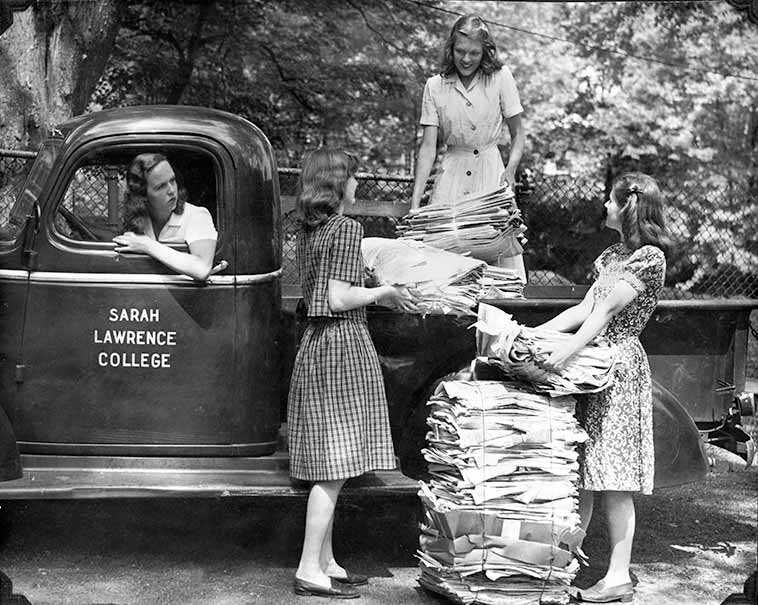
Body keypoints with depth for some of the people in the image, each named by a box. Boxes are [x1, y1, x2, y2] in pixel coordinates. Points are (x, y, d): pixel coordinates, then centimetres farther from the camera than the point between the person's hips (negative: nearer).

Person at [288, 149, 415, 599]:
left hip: (316, 344, 9)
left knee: (327, 467, 12)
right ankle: (310, 570, -2)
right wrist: (385, 291, -5)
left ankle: (325, 561, 19)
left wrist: (377, 292, 18)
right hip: (343, 345, -9)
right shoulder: (346, 228, -13)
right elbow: (340, 299, -19)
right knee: (336, 466, -5)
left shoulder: (308, 231, 13)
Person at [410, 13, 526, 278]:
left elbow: (517, 133, 5)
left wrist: (511, 170, -13)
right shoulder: (435, 86, 0)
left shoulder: (500, 78, -3)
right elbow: (428, 147, -2)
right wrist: (415, 202, -10)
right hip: (451, 173, 1)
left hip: (491, 171, -1)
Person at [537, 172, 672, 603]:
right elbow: (584, 309, 18)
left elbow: (607, 311, -18)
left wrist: (567, 351, -25)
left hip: (620, 366, -9)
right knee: (580, 474, 8)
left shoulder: (650, 257, -9)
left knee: (612, 478, -6)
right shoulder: (615, 255, 19)